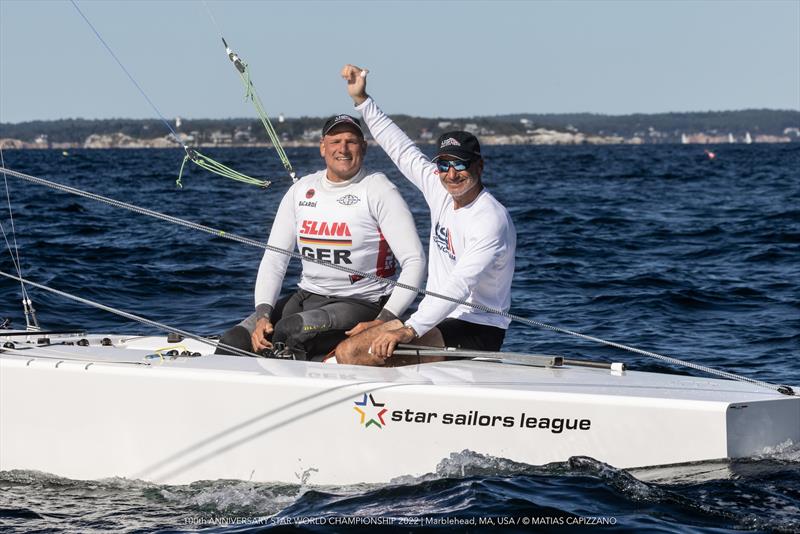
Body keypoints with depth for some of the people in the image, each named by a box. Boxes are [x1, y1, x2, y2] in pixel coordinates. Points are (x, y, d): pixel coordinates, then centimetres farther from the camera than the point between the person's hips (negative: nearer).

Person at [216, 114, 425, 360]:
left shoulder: (378, 190, -7)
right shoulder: (301, 189, 9)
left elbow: (414, 260, -12)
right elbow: (274, 257, 9)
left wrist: (384, 321, -23)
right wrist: (263, 314, -8)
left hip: (361, 303, -5)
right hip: (306, 297, 6)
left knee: (288, 330, -32)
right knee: (234, 341, -14)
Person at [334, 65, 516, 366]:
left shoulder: (491, 220, -19)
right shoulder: (441, 190, 6)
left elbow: (460, 287, -30)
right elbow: (401, 148, 19)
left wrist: (410, 330, -38)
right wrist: (361, 99, 18)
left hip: (477, 332, -9)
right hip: (438, 318, 9)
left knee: (379, 351, -28)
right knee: (347, 350, -2)